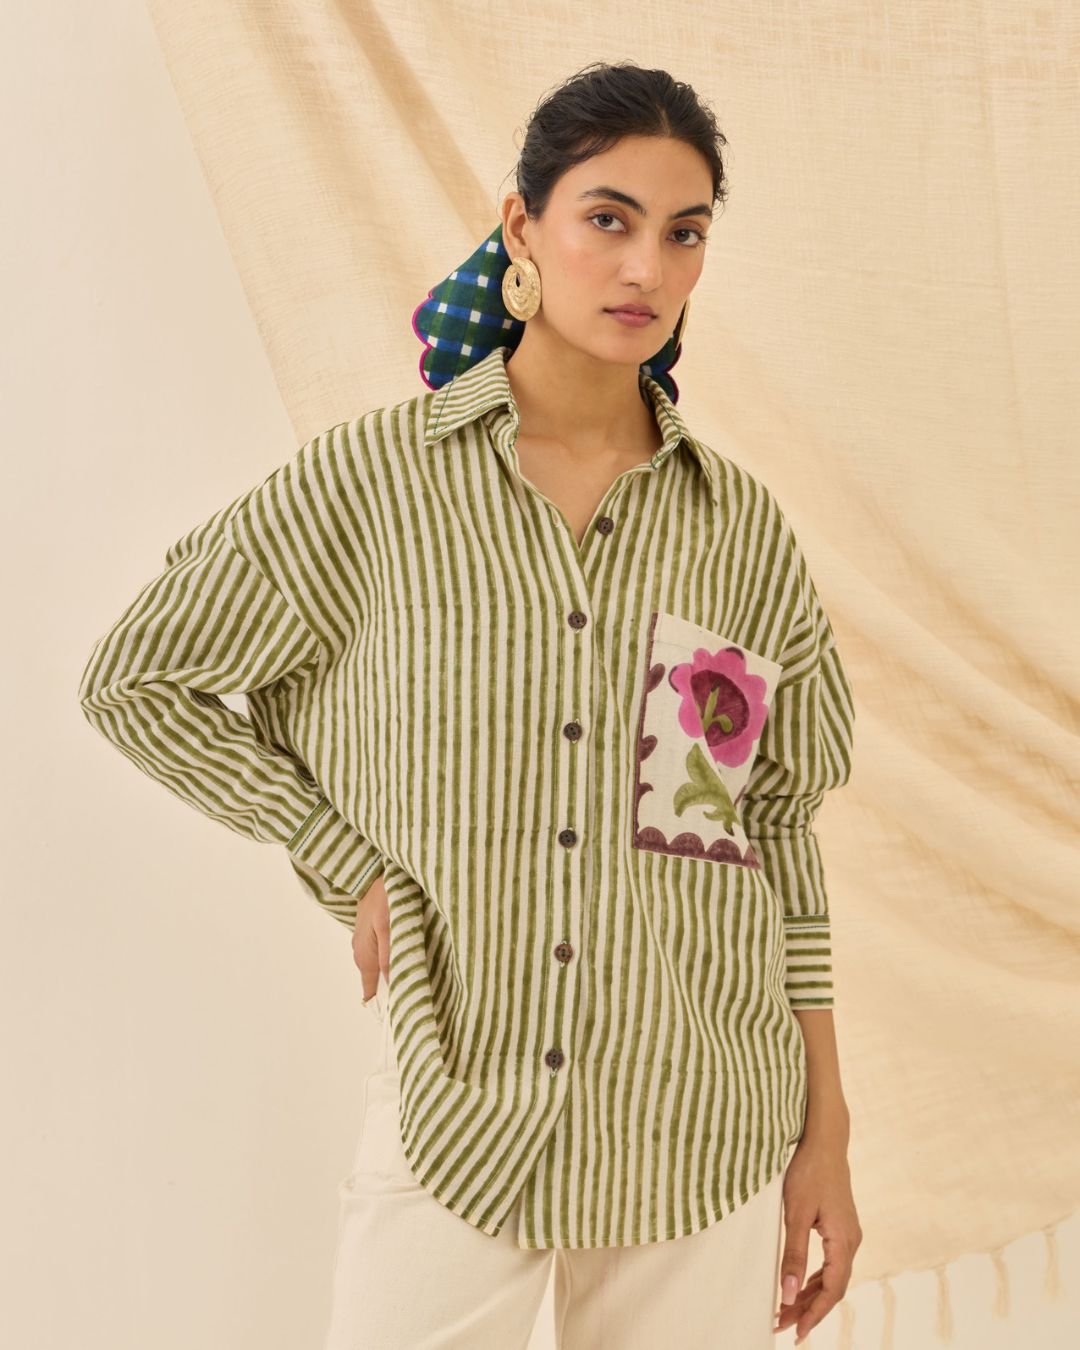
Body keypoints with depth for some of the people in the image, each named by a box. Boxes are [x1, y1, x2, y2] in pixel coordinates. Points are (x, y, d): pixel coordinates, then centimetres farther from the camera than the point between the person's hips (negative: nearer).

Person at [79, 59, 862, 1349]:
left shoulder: (743, 528, 2)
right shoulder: (376, 478, -5)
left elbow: (778, 835, 8)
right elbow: (134, 678, 3)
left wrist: (824, 1132, 8)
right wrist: (353, 870, -3)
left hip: (706, 1138, 2)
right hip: (458, 1113, -2)